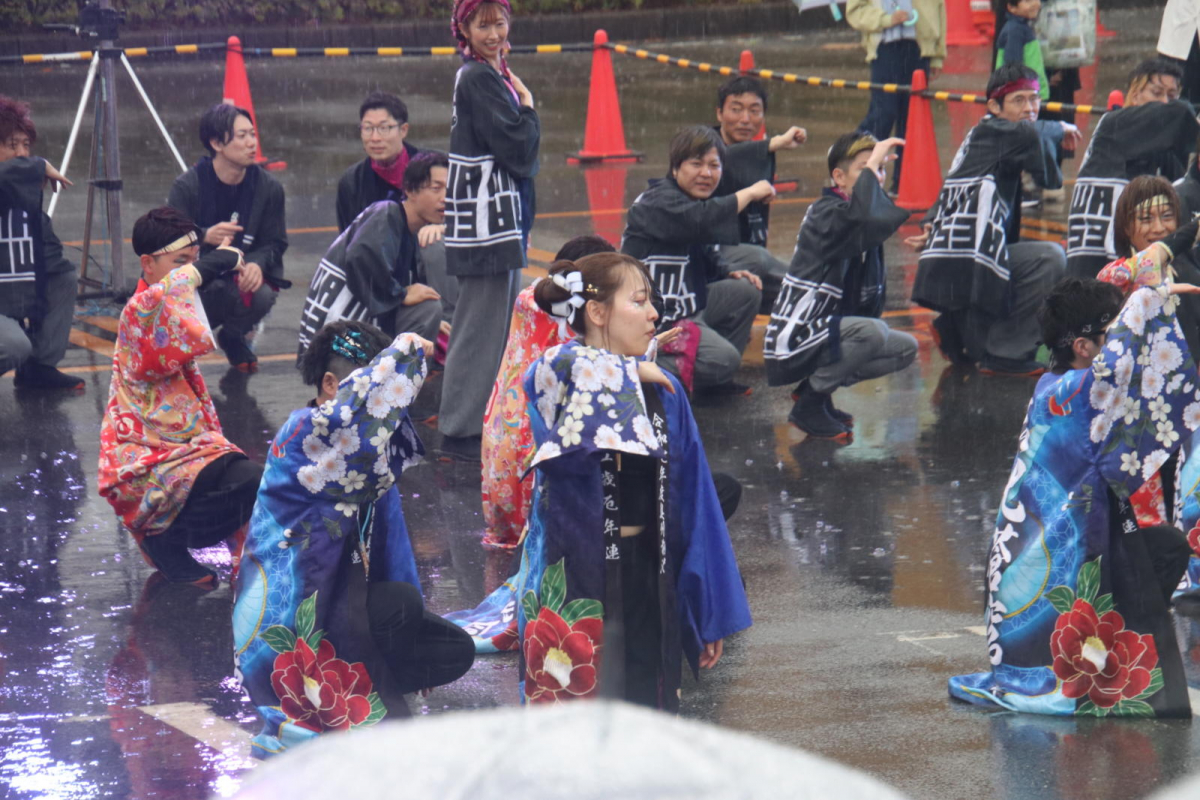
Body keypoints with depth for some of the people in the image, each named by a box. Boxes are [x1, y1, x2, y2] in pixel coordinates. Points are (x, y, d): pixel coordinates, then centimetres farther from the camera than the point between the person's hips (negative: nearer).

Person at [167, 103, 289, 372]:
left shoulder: (268, 187, -2)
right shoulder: (187, 186, -11)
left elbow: (275, 243, 0)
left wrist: (257, 263, -24)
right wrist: (205, 237, -37)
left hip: (240, 279, 3)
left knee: (262, 294, -32)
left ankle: (233, 338, 8)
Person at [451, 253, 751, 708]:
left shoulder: (664, 392, 9)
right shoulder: (560, 371, -5)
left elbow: (692, 508, 12)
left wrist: (710, 614, 11)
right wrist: (628, 374, -14)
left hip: (649, 576, 5)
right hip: (578, 572, -5)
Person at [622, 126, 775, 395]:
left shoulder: (693, 202, 14)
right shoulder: (659, 203, -18)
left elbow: (704, 265, 25)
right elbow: (702, 220, -38)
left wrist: (729, 274, 4)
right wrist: (750, 193, -24)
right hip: (654, 319, -10)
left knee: (746, 290, 10)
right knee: (723, 357, -23)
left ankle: (715, 380, 13)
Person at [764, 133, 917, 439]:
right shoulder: (825, 214, -18)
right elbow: (862, 218, -38)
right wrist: (872, 164, -30)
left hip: (826, 336, 10)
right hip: (793, 343, -10)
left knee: (906, 348, 9)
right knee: (871, 332, -32)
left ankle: (819, 387, 11)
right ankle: (809, 404, -14)